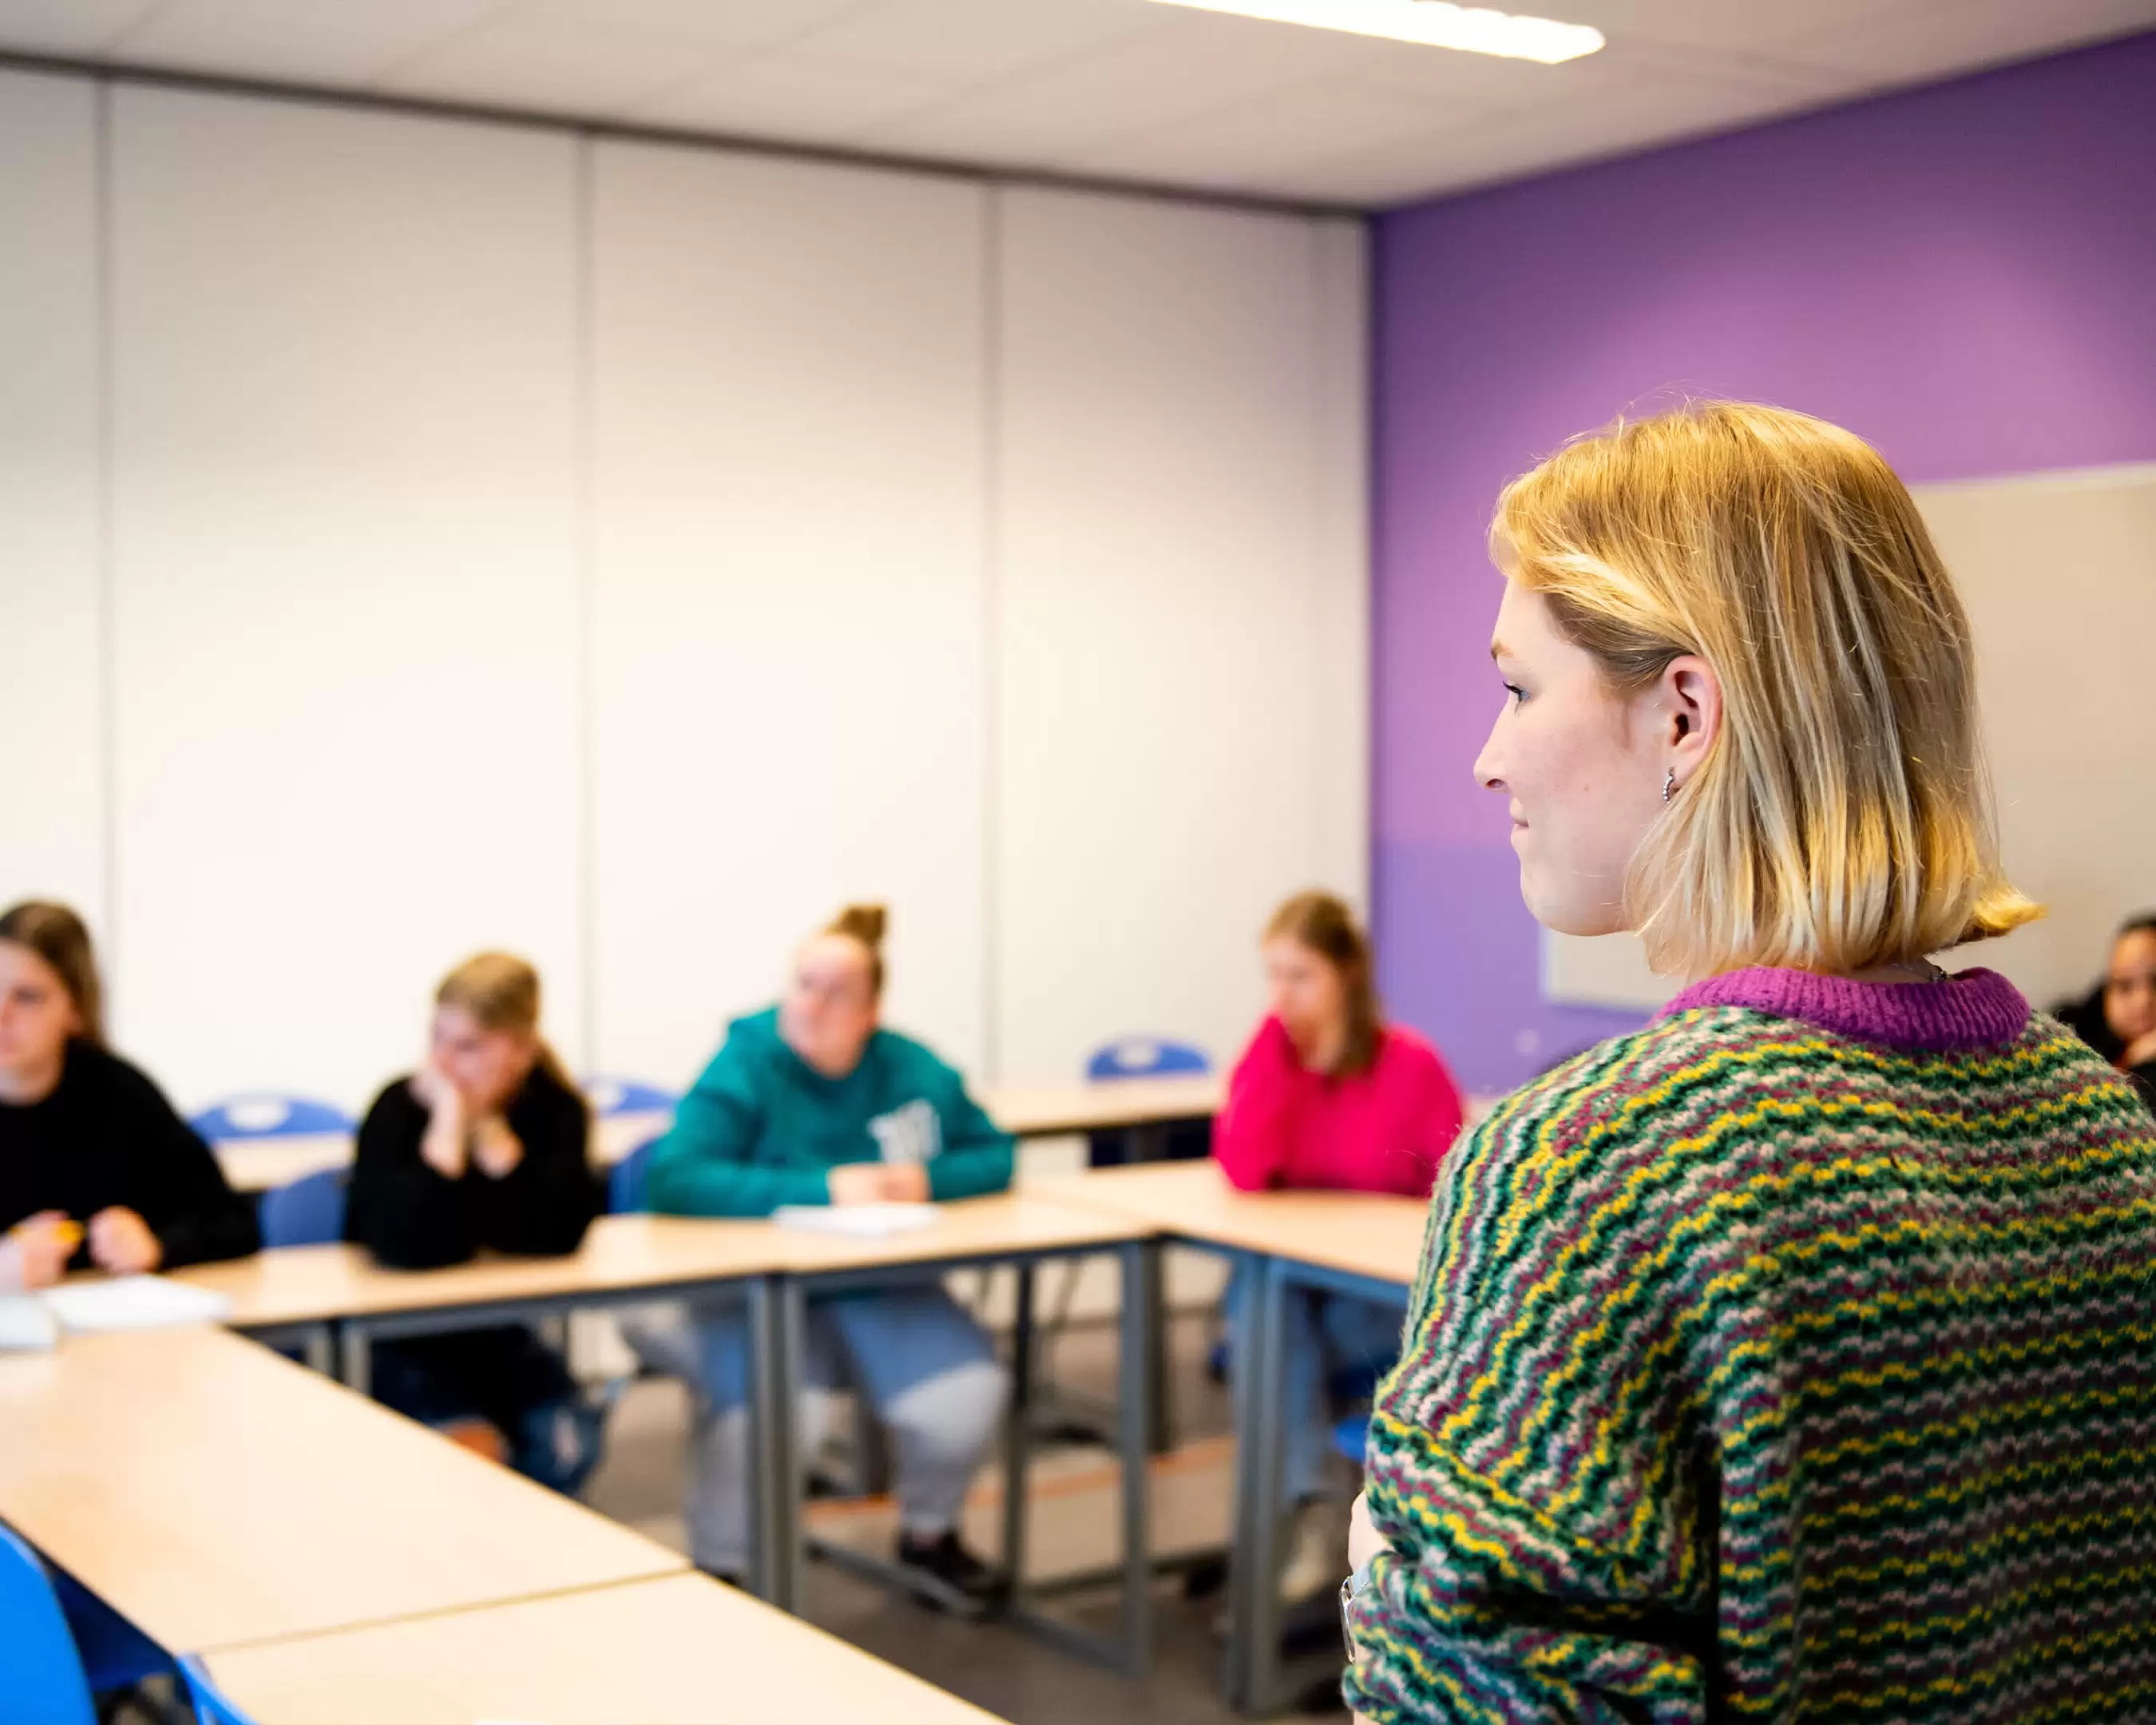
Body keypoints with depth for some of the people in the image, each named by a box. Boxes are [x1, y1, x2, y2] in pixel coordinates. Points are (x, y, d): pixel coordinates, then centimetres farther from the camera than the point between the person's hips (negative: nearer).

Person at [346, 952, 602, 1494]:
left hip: (498, 1333, 3)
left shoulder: (556, 1109, -8)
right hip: (403, 1338, -3)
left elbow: (559, 1234, -25)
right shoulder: (400, 1108, -17)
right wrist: (449, 1117, -30)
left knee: (565, 1447, -19)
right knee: (472, 1451, -27)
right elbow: (412, 1246, -33)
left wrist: (487, 1125, -25)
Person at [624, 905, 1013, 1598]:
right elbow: (677, 1177, -25)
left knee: (965, 1398, -20)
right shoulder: (745, 1066, -13)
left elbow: (994, 1155, 8)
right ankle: (718, 1569, -4)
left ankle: (928, 1533, 13)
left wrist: (928, 1180, -15)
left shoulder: (916, 1071, 2)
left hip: (881, 1288, 4)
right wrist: (821, 1189, -29)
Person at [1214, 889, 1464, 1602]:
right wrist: (1279, 1041, -19)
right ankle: (1310, 1512, -31)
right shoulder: (1267, 1057, 0)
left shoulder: (1410, 1065, -10)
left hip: (1387, 1299, -3)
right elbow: (1244, 1171, -19)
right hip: (1288, 1286, 3)